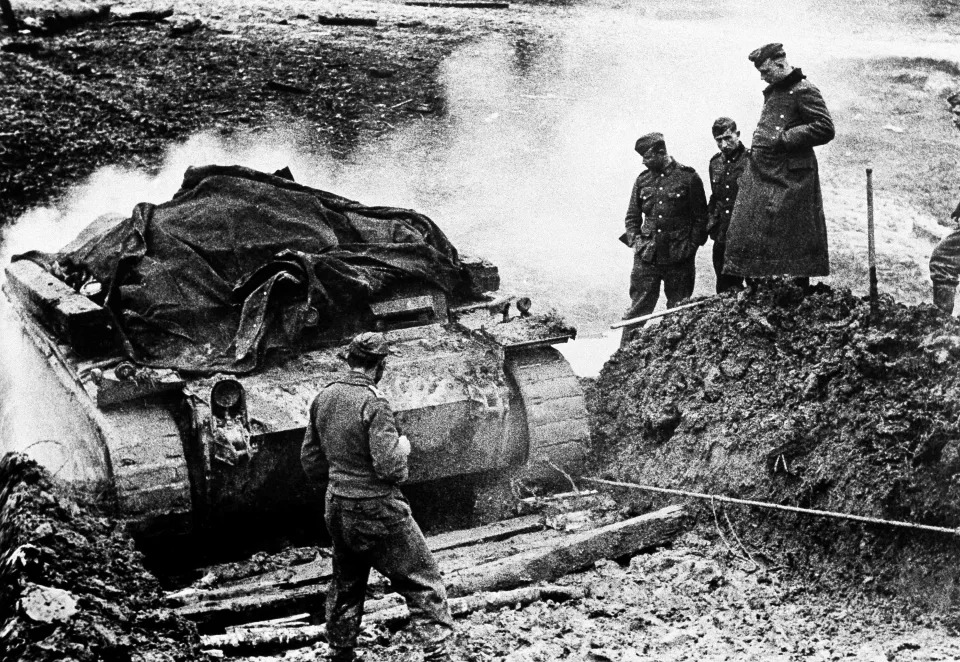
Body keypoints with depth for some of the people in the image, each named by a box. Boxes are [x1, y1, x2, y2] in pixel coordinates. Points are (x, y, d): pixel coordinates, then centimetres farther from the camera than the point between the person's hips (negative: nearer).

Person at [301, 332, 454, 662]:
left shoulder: (324, 397, 3)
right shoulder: (373, 403, -19)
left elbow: (311, 463, 10)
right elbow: (391, 468, -23)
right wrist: (402, 446, -4)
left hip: (337, 508, 7)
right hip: (377, 512, -7)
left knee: (346, 585, 24)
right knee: (425, 586, 2)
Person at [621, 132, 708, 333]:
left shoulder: (688, 177, -2)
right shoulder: (642, 179, 8)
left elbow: (700, 217, 1)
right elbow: (632, 216, 15)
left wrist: (691, 247, -4)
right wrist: (634, 241, 0)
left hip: (679, 257, -2)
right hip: (646, 256, 2)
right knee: (638, 309, 0)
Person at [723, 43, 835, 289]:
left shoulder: (803, 91, -9)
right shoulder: (772, 91, 17)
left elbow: (825, 129, -16)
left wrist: (784, 138, -17)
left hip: (790, 176, -9)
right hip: (761, 172, 9)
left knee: (796, 238, -4)